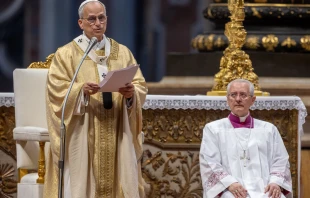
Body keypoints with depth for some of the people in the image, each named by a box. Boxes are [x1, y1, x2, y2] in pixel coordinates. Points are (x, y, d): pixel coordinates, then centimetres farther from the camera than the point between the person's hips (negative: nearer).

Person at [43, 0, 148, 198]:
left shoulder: (122, 53, 12)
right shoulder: (66, 54, 3)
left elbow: (141, 87, 6)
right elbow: (58, 91, -7)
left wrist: (131, 93, -17)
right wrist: (81, 90, -25)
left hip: (117, 135, 3)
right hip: (82, 137, -3)